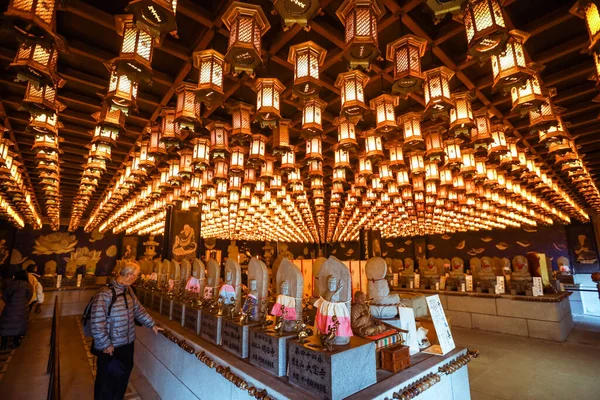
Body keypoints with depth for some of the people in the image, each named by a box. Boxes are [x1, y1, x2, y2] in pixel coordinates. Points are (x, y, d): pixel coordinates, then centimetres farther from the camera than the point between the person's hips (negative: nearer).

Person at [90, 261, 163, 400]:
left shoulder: (128, 290, 1)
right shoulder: (104, 294, -25)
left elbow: (138, 309, 11)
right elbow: (96, 323, -25)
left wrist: (152, 324, 11)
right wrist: (105, 345, -20)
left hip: (127, 344, 7)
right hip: (110, 348, -7)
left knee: (123, 376, 23)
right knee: (107, 381, 13)